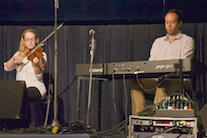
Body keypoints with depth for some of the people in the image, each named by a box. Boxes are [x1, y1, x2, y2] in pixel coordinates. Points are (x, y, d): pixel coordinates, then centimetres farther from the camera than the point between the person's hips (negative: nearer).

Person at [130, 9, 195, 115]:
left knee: (163, 85, -39)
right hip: (155, 79, 5)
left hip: (177, 80, -5)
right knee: (136, 83, -23)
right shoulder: (158, 42, 26)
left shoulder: (188, 41, 10)